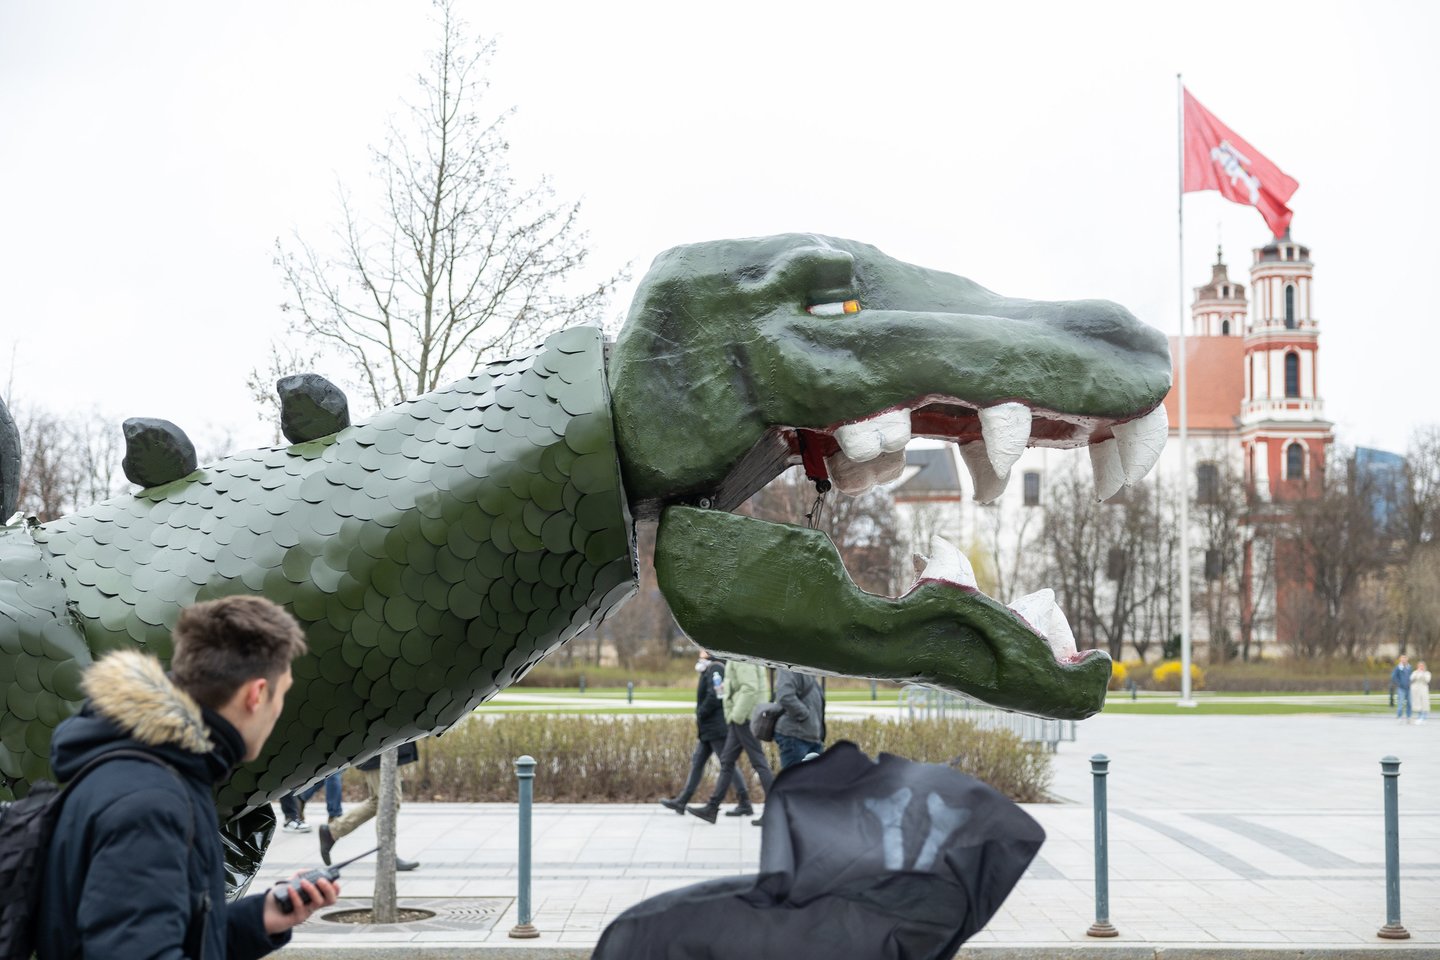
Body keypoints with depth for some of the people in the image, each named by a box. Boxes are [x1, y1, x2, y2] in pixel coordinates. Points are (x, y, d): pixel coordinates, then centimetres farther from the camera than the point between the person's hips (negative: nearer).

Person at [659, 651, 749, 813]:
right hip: (708, 730, 11)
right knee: (697, 762, 11)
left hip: (717, 728, -11)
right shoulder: (709, 670, 16)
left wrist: (700, 715, -12)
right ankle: (681, 801, 13)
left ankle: (744, 802, 0)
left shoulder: (715, 669, -14)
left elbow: (715, 696, -23)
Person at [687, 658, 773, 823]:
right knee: (727, 761, 10)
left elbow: (750, 688, -23)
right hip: (739, 719, 11)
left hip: (744, 719, -11)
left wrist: (738, 715, -21)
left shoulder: (742, 659, -15)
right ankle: (712, 808, 13)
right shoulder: (734, 660, 15)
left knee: (758, 762, -6)